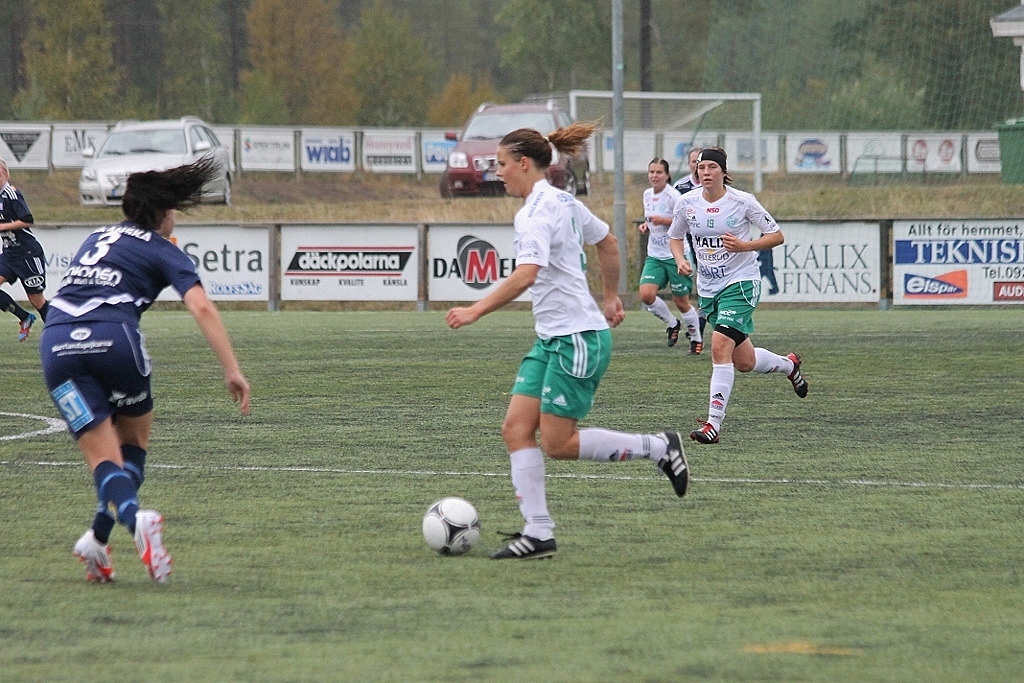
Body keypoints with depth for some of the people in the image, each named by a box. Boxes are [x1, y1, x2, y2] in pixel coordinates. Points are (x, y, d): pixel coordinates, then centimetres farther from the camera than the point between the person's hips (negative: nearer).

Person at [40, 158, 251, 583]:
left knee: (104, 459, -1)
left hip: (56, 340, 4)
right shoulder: (162, 251, 13)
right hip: (114, 337, -4)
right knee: (133, 444, 19)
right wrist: (232, 370, -6)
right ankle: (98, 537, 3)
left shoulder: (96, 239, 30)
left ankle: (133, 518, -31)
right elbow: (201, 308, -1)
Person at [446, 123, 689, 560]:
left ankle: (658, 447, 7)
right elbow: (607, 242, 26)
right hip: (552, 339, 10)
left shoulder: (536, 213, -17)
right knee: (516, 429, 1)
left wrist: (476, 311, -29)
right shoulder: (563, 201, 13)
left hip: (578, 339, -10)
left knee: (557, 443, -4)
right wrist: (611, 297, 35)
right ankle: (538, 533, -1)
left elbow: (525, 276, -31)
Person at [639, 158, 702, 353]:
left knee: (681, 302, 3)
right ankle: (672, 324, 12)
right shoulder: (647, 195, 8)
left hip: (676, 256, -6)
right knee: (646, 295, -13)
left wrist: (664, 221, -24)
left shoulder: (673, 196, -14)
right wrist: (645, 225, 3)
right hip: (654, 256, 6)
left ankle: (696, 338, 25)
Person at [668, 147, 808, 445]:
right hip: (708, 288, 5)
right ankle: (788, 364, 45)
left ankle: (714, 423, -22)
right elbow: (675, 237, 17)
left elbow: (776, 236, -4)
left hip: (740, 283, -5)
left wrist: (744, 245, -20)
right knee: (744, 362, 11)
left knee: (720, 345, -23)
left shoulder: (742, 202, -11)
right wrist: (680, 260, -4)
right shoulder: (687, 203, 0)